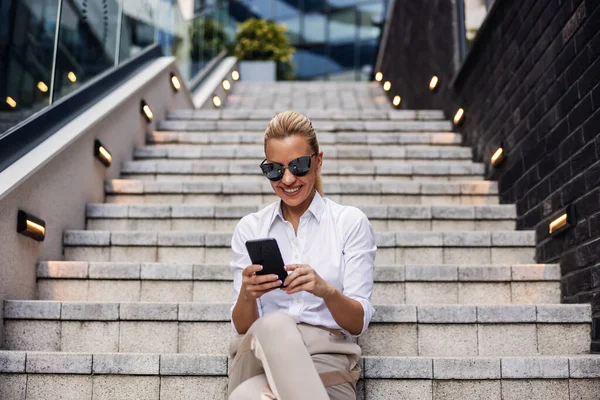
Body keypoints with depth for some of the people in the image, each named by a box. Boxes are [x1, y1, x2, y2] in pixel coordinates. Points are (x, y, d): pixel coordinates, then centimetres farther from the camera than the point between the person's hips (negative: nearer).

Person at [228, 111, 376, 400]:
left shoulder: (351, 222, 5)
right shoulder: (249, 228, 12)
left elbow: (359, 323, -1)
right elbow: (243, 328, 7)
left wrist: (326, 291, -23)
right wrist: (247, 295, -17)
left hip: (326, 362, -3)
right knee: (275, 323, -34)